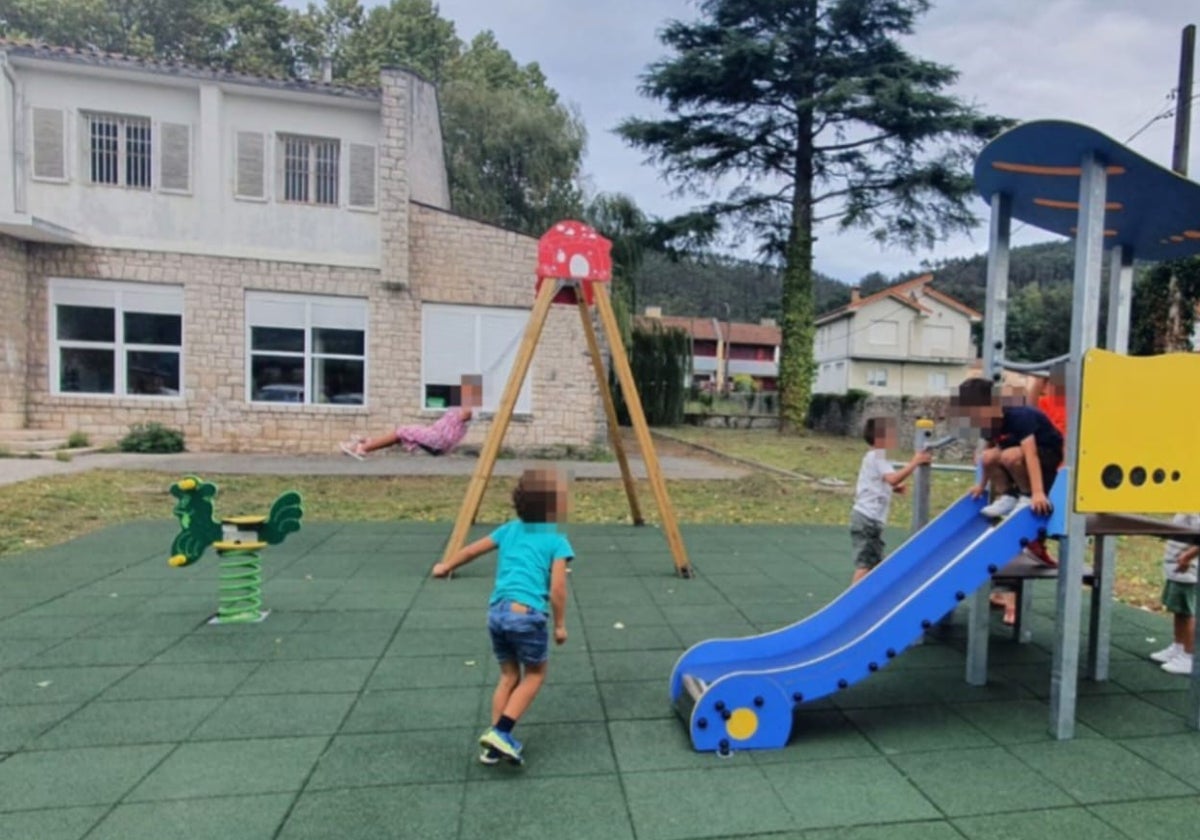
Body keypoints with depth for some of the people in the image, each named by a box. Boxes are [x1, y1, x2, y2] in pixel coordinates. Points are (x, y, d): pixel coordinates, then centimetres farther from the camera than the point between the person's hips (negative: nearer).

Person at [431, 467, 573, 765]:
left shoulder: (510, 529, 14)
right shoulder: (557, 541, -1)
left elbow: (471, 550, 23)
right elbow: (557, 589, -7)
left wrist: (444, 567, 39)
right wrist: (560, 625, 5)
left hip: (497, 611, 5)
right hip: (527, 615, -5)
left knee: (509, 676, 23)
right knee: (535, 675, 18)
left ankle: (497, 740, 24)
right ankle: (500, 732, 8)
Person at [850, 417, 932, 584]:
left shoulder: (873, 457, 18)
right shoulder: (877, 457, -13)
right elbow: (893, 478, -30)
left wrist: (893, 489, 14)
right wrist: (915, 462, -27)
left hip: (868, 518, 10)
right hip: (868, 519, -10)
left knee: (874, 563, 15)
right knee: (865, 564, -10)